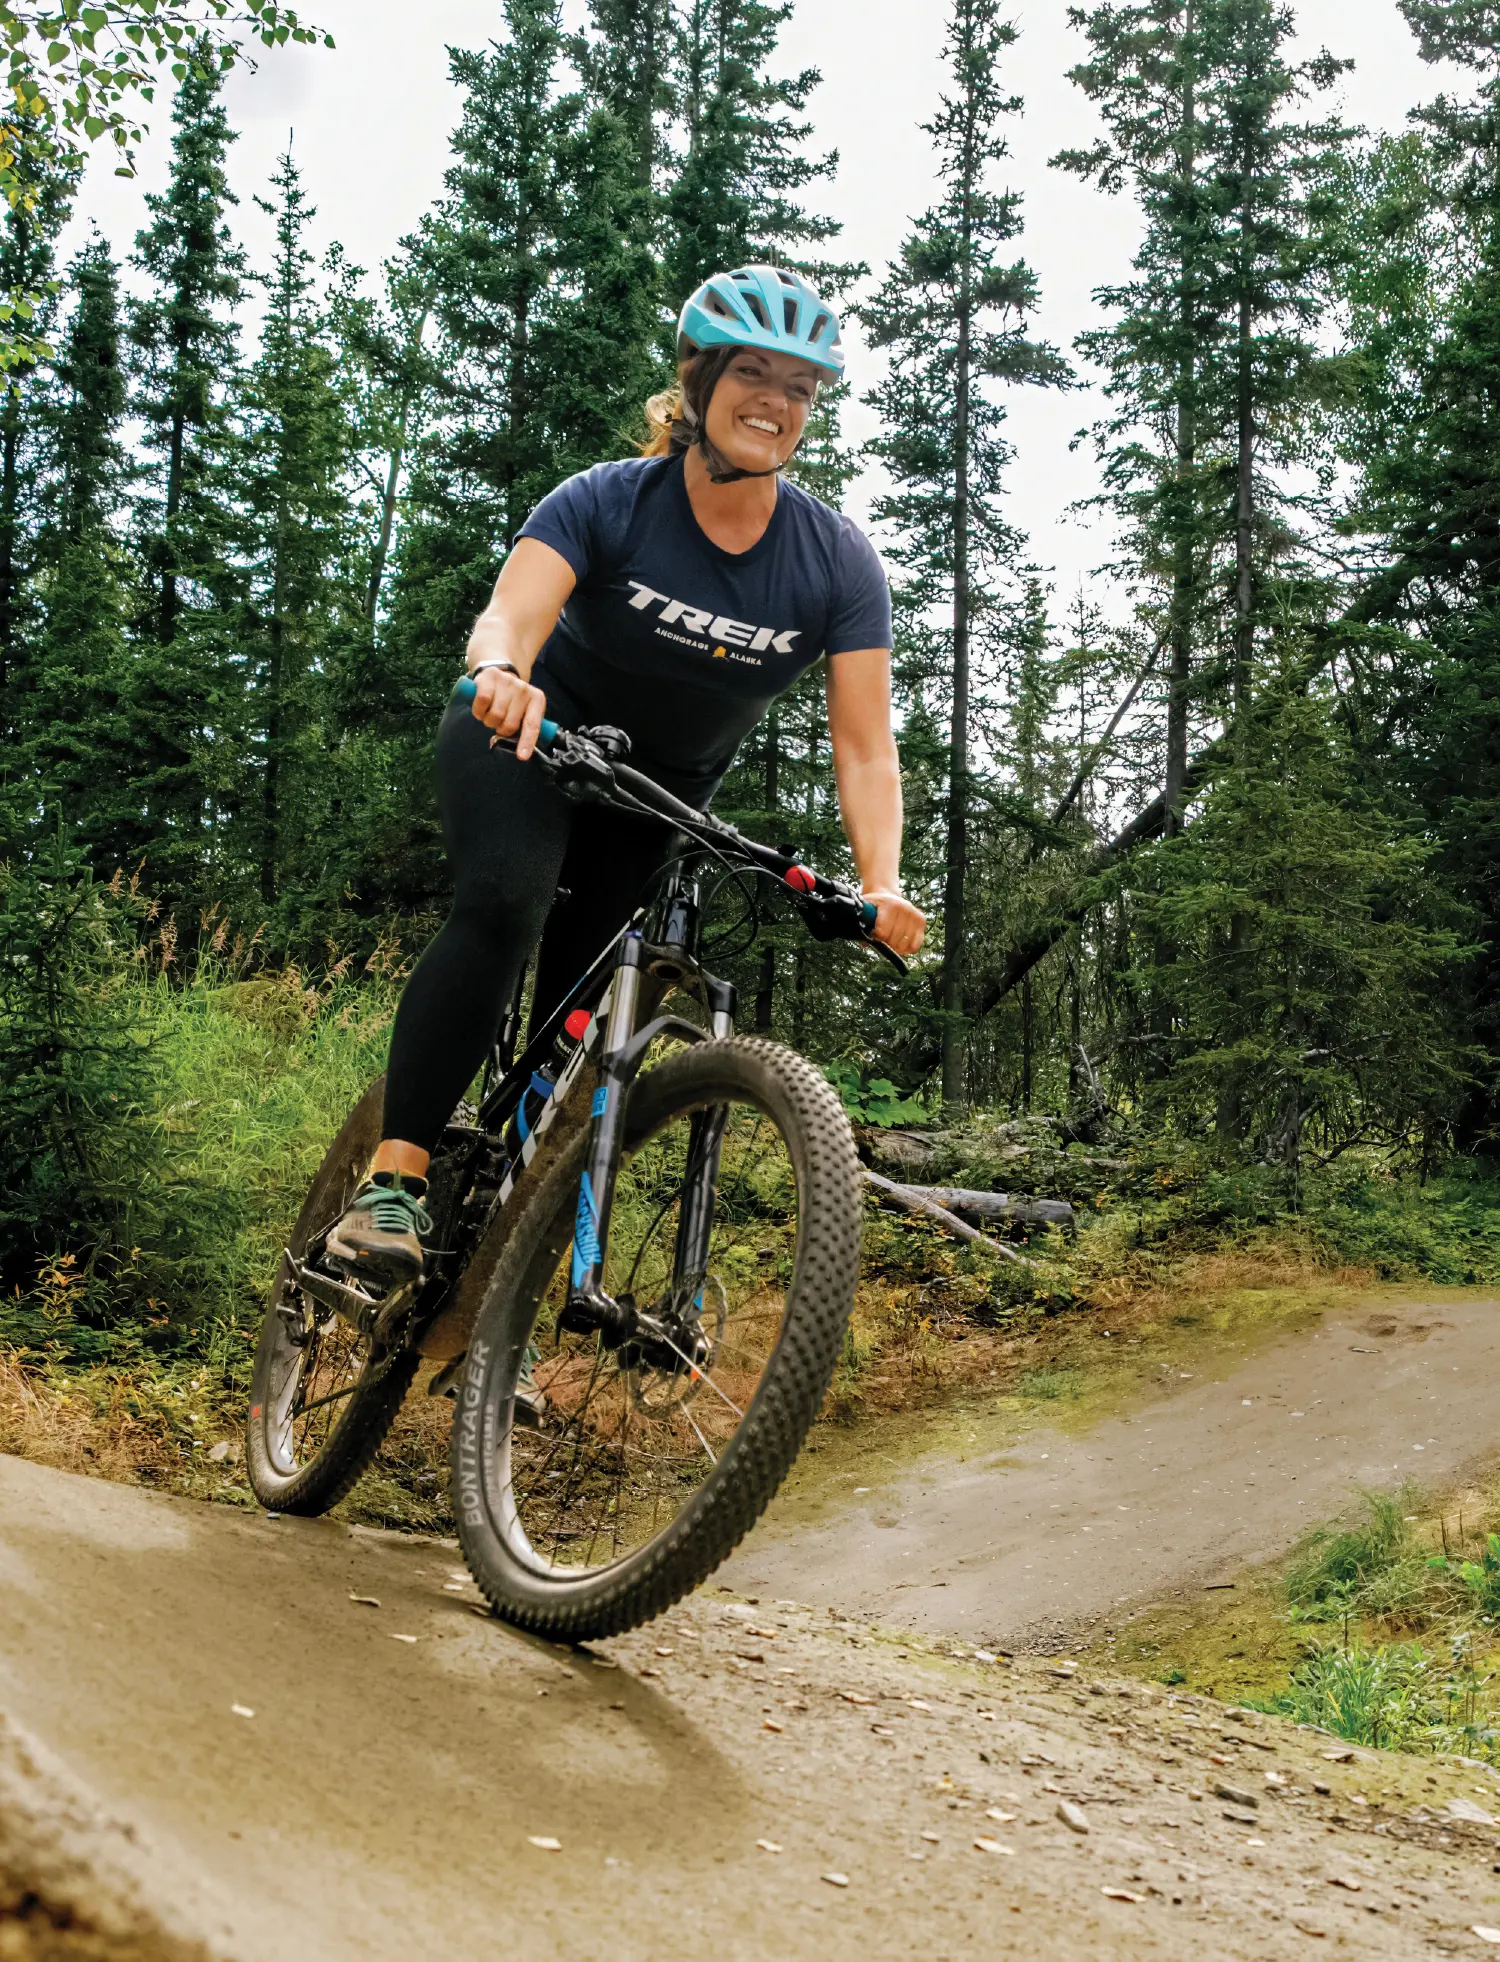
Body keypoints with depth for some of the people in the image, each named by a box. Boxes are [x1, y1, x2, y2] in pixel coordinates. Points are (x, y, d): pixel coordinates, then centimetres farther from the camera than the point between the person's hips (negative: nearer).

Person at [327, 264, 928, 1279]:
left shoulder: (839, 562, -17)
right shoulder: (608, 502, -21)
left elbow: (865, 747, -22)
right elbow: (510, 616, -36)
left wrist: (882, 884, -39)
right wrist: (502, 674, -61)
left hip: (665, 790, 3)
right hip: (532, 737, -3)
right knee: (501, 907, -31)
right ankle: (395, 1180, -29)